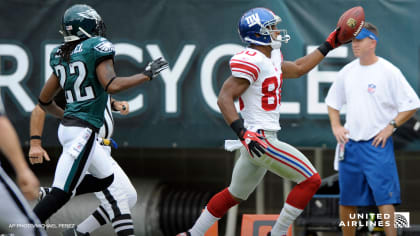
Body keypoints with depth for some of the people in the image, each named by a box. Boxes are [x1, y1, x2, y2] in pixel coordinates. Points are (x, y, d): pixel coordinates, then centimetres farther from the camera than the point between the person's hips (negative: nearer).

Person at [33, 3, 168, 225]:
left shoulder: (61, 55, 12)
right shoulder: (96, 48, -9)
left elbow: (44, 100, 17)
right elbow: (112, 85, -22)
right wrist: (147, 75, -12)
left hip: (67, 126, 9)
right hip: (83, 130, -9)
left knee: (105, 179, 21)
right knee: (60, 194, -9)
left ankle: (41, 196, 15)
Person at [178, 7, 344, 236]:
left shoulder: (271, 57, 12)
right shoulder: (251, 61, -18)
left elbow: (298, 68, 30)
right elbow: (224, 99, -21)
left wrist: (329, 45, 30)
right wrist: (244, 133, -30)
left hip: (259, 139, 10)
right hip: (259, 138, -10)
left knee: (234, 195, 22)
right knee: (311, 180, -7)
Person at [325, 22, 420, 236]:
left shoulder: (389, 72, -7)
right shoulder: (347, 72, 9)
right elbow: (332, 101, 22)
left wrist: (391, 126, -12)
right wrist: (336, 126, 8)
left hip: (377, 144, -5)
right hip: (350, 144, 6)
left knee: (384, 198, -13)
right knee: (347, 199, 9)